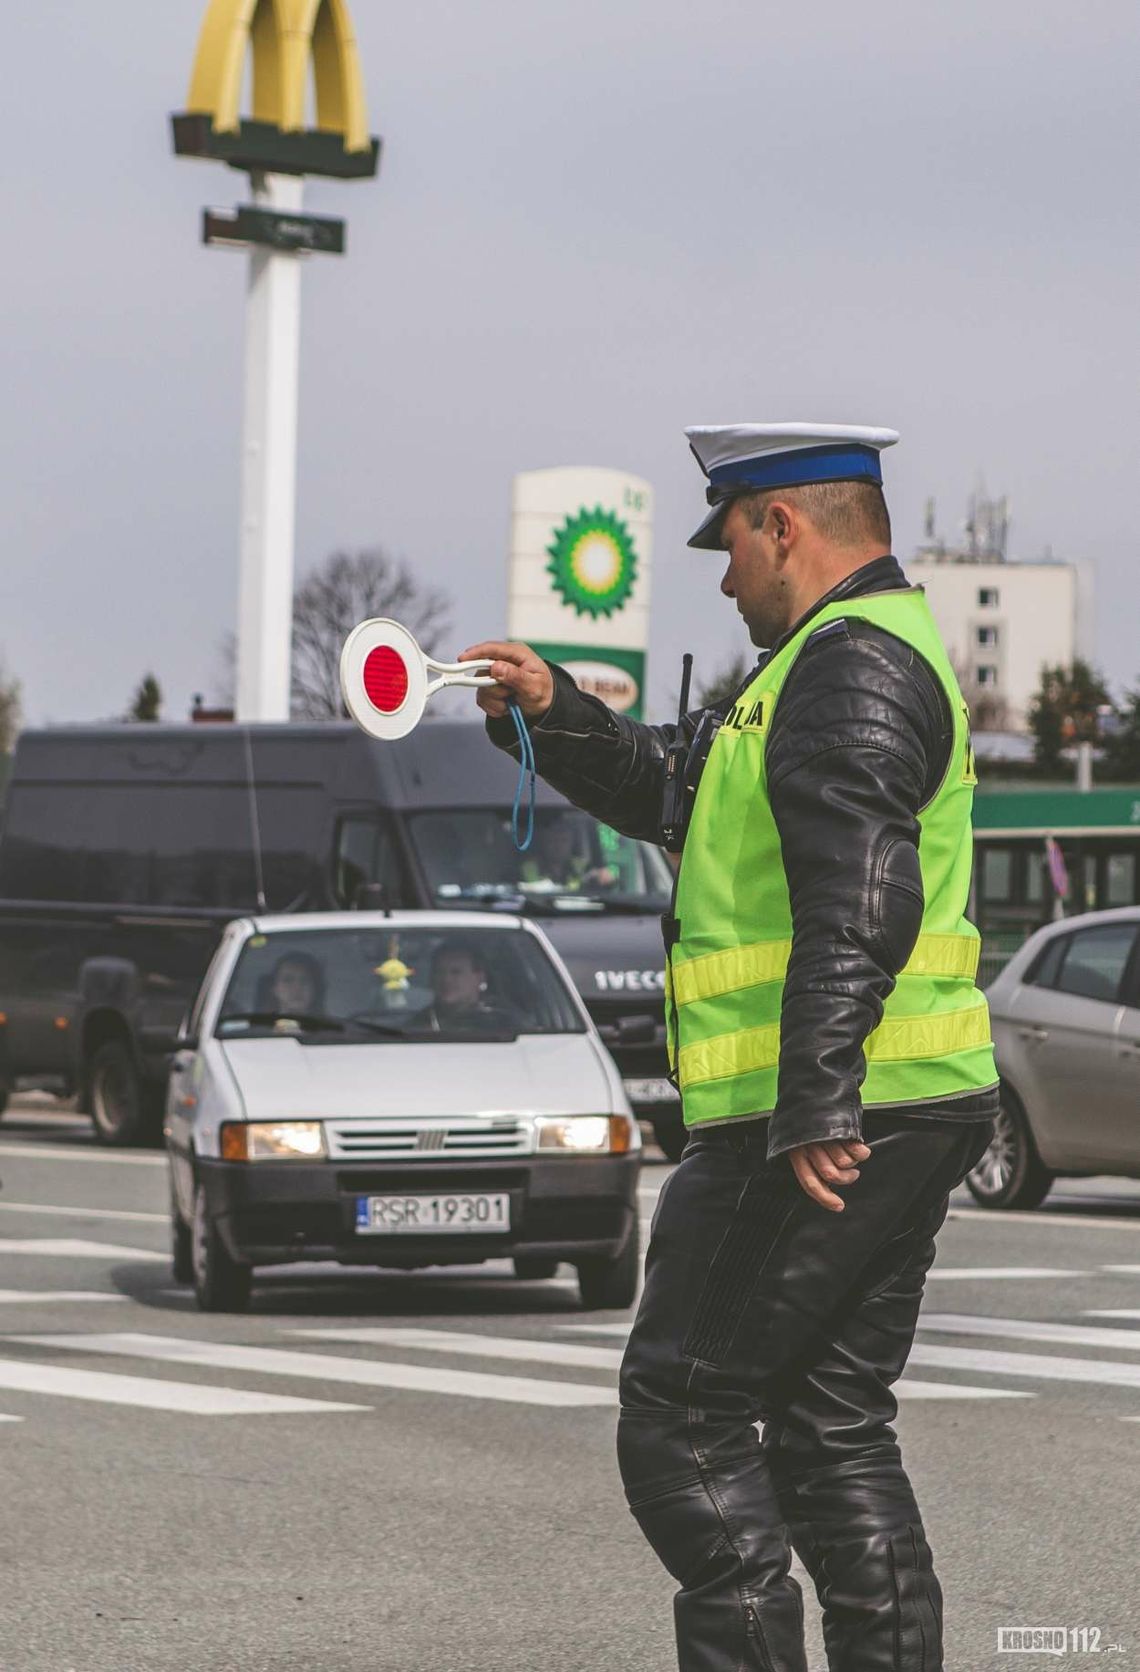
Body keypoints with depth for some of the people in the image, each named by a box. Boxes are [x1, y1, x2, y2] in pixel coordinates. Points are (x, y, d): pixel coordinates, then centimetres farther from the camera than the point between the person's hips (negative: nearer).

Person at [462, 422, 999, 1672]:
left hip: (830, 1129, -10)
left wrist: (815, 1106, -30)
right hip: (905, 1120, 10)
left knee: (681, 1414, -4)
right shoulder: (865, 653, 21)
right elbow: (676, 793, 30)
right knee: (834, 1427, 13)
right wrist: (553, 715, 17)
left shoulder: (853, 665, -14)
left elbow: (859, 896, -26)